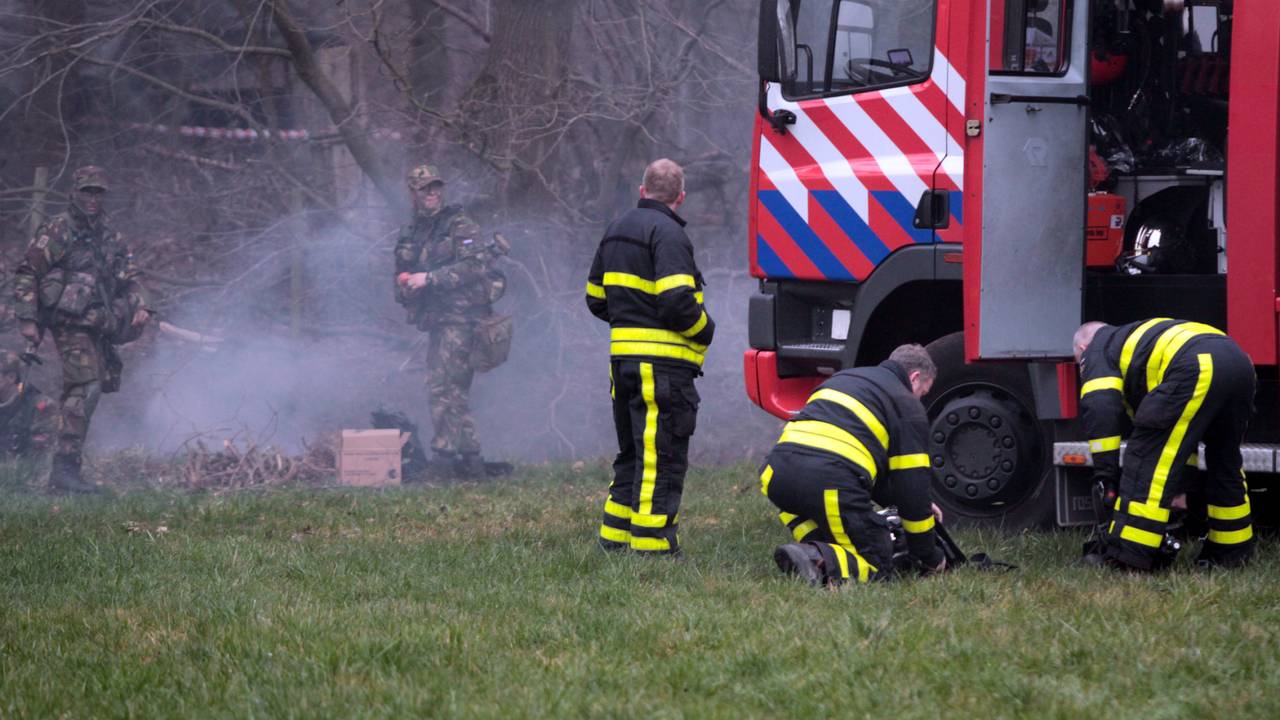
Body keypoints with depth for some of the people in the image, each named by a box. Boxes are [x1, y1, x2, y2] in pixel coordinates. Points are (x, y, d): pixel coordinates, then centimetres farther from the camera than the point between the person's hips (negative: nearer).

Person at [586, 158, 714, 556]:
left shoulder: (617, 230, 17)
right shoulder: (667, 233, -12)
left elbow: (596, 298, 23)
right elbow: (677, 302, -21)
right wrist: (705, 329, -3)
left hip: (623, 358, 9)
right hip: (663, 364, -9)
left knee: (632, 454, 19)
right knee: (662, 457, -6)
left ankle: (614, 537, 21)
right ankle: (651, 544, -8)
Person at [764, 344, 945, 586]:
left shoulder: (842, 378, 34)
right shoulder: (907, 406, 13)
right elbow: (913, 482, 12)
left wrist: (909, 502, 44)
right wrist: (929, 559, 21)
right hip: (832, 488, -5)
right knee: (877, 565, 9)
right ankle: (819, 561, -21)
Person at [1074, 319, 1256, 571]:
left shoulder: (1096, 352, 21)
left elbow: (1100, 411, 2)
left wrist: (1106, 476, 3)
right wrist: (1180, 485, 47)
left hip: (1196, 369, -8)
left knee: (1146, 458, -2)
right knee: (1224, 462, 27)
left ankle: (1127, 553, -7)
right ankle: (1232, 551, 32)